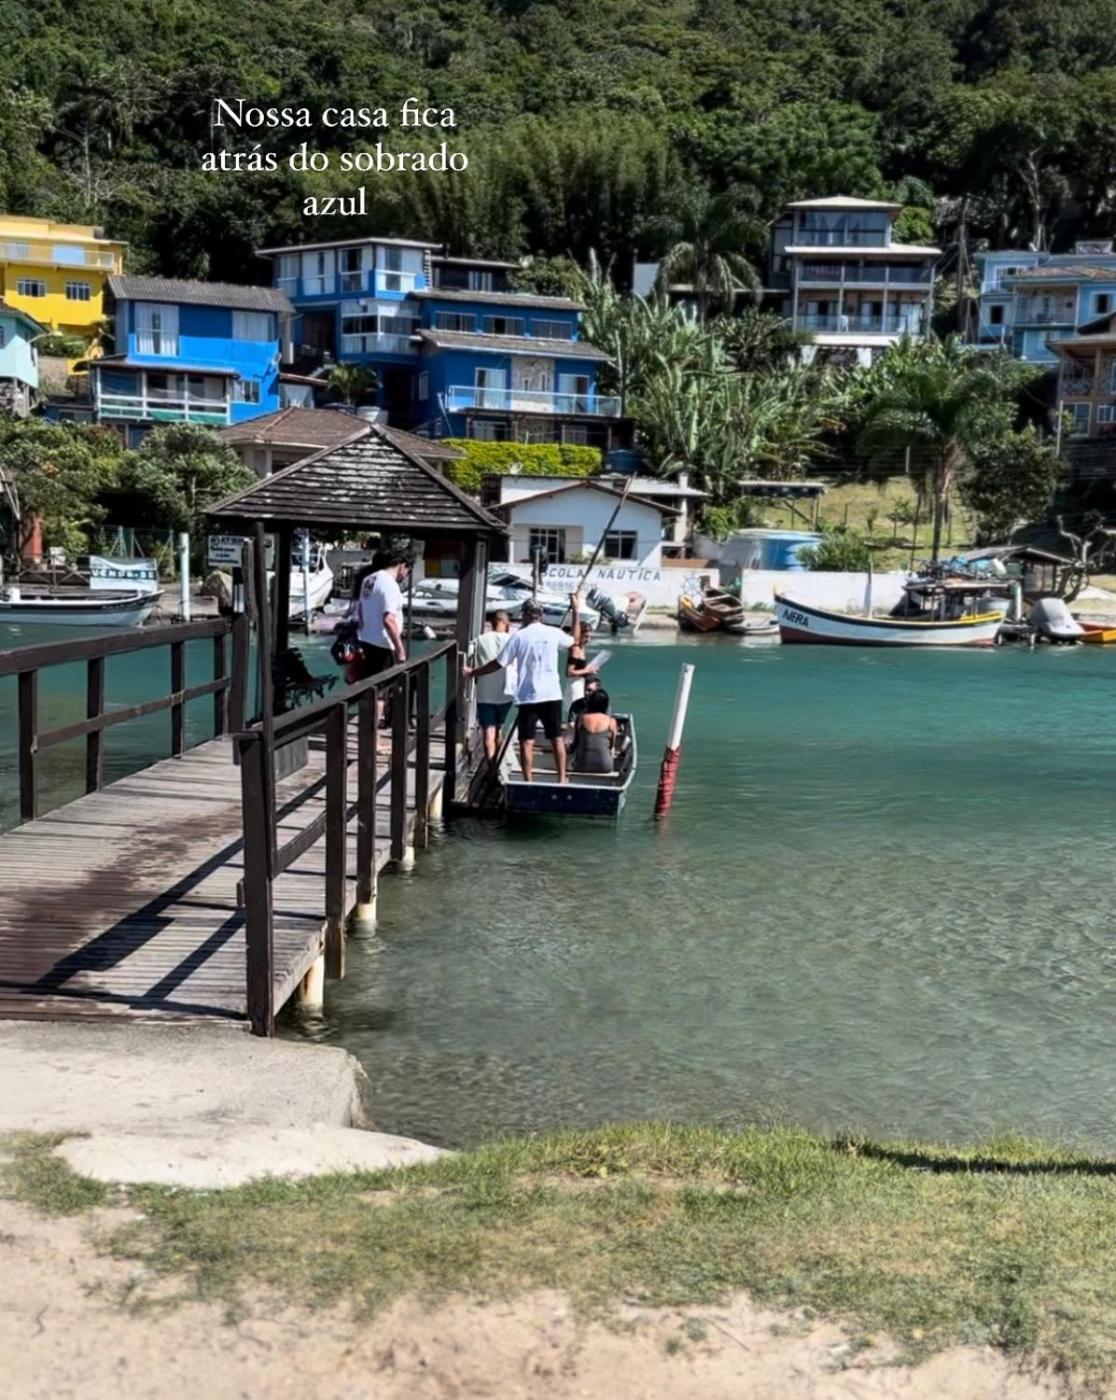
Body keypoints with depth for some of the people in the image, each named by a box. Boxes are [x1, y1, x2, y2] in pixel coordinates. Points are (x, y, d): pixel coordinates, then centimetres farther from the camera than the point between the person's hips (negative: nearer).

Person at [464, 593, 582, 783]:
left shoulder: (520, 636, -6)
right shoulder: (554, 633, 1)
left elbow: (498, 664, -5)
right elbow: (573, 641, 23)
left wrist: (472, 672, 7)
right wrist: (576, 612, 31)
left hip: (528, 696, -2)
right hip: (552, 695, 2)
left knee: (527, 742, 2)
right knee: (557, 738, 10)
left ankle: (528, 782, 0)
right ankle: (562, 779, 12)